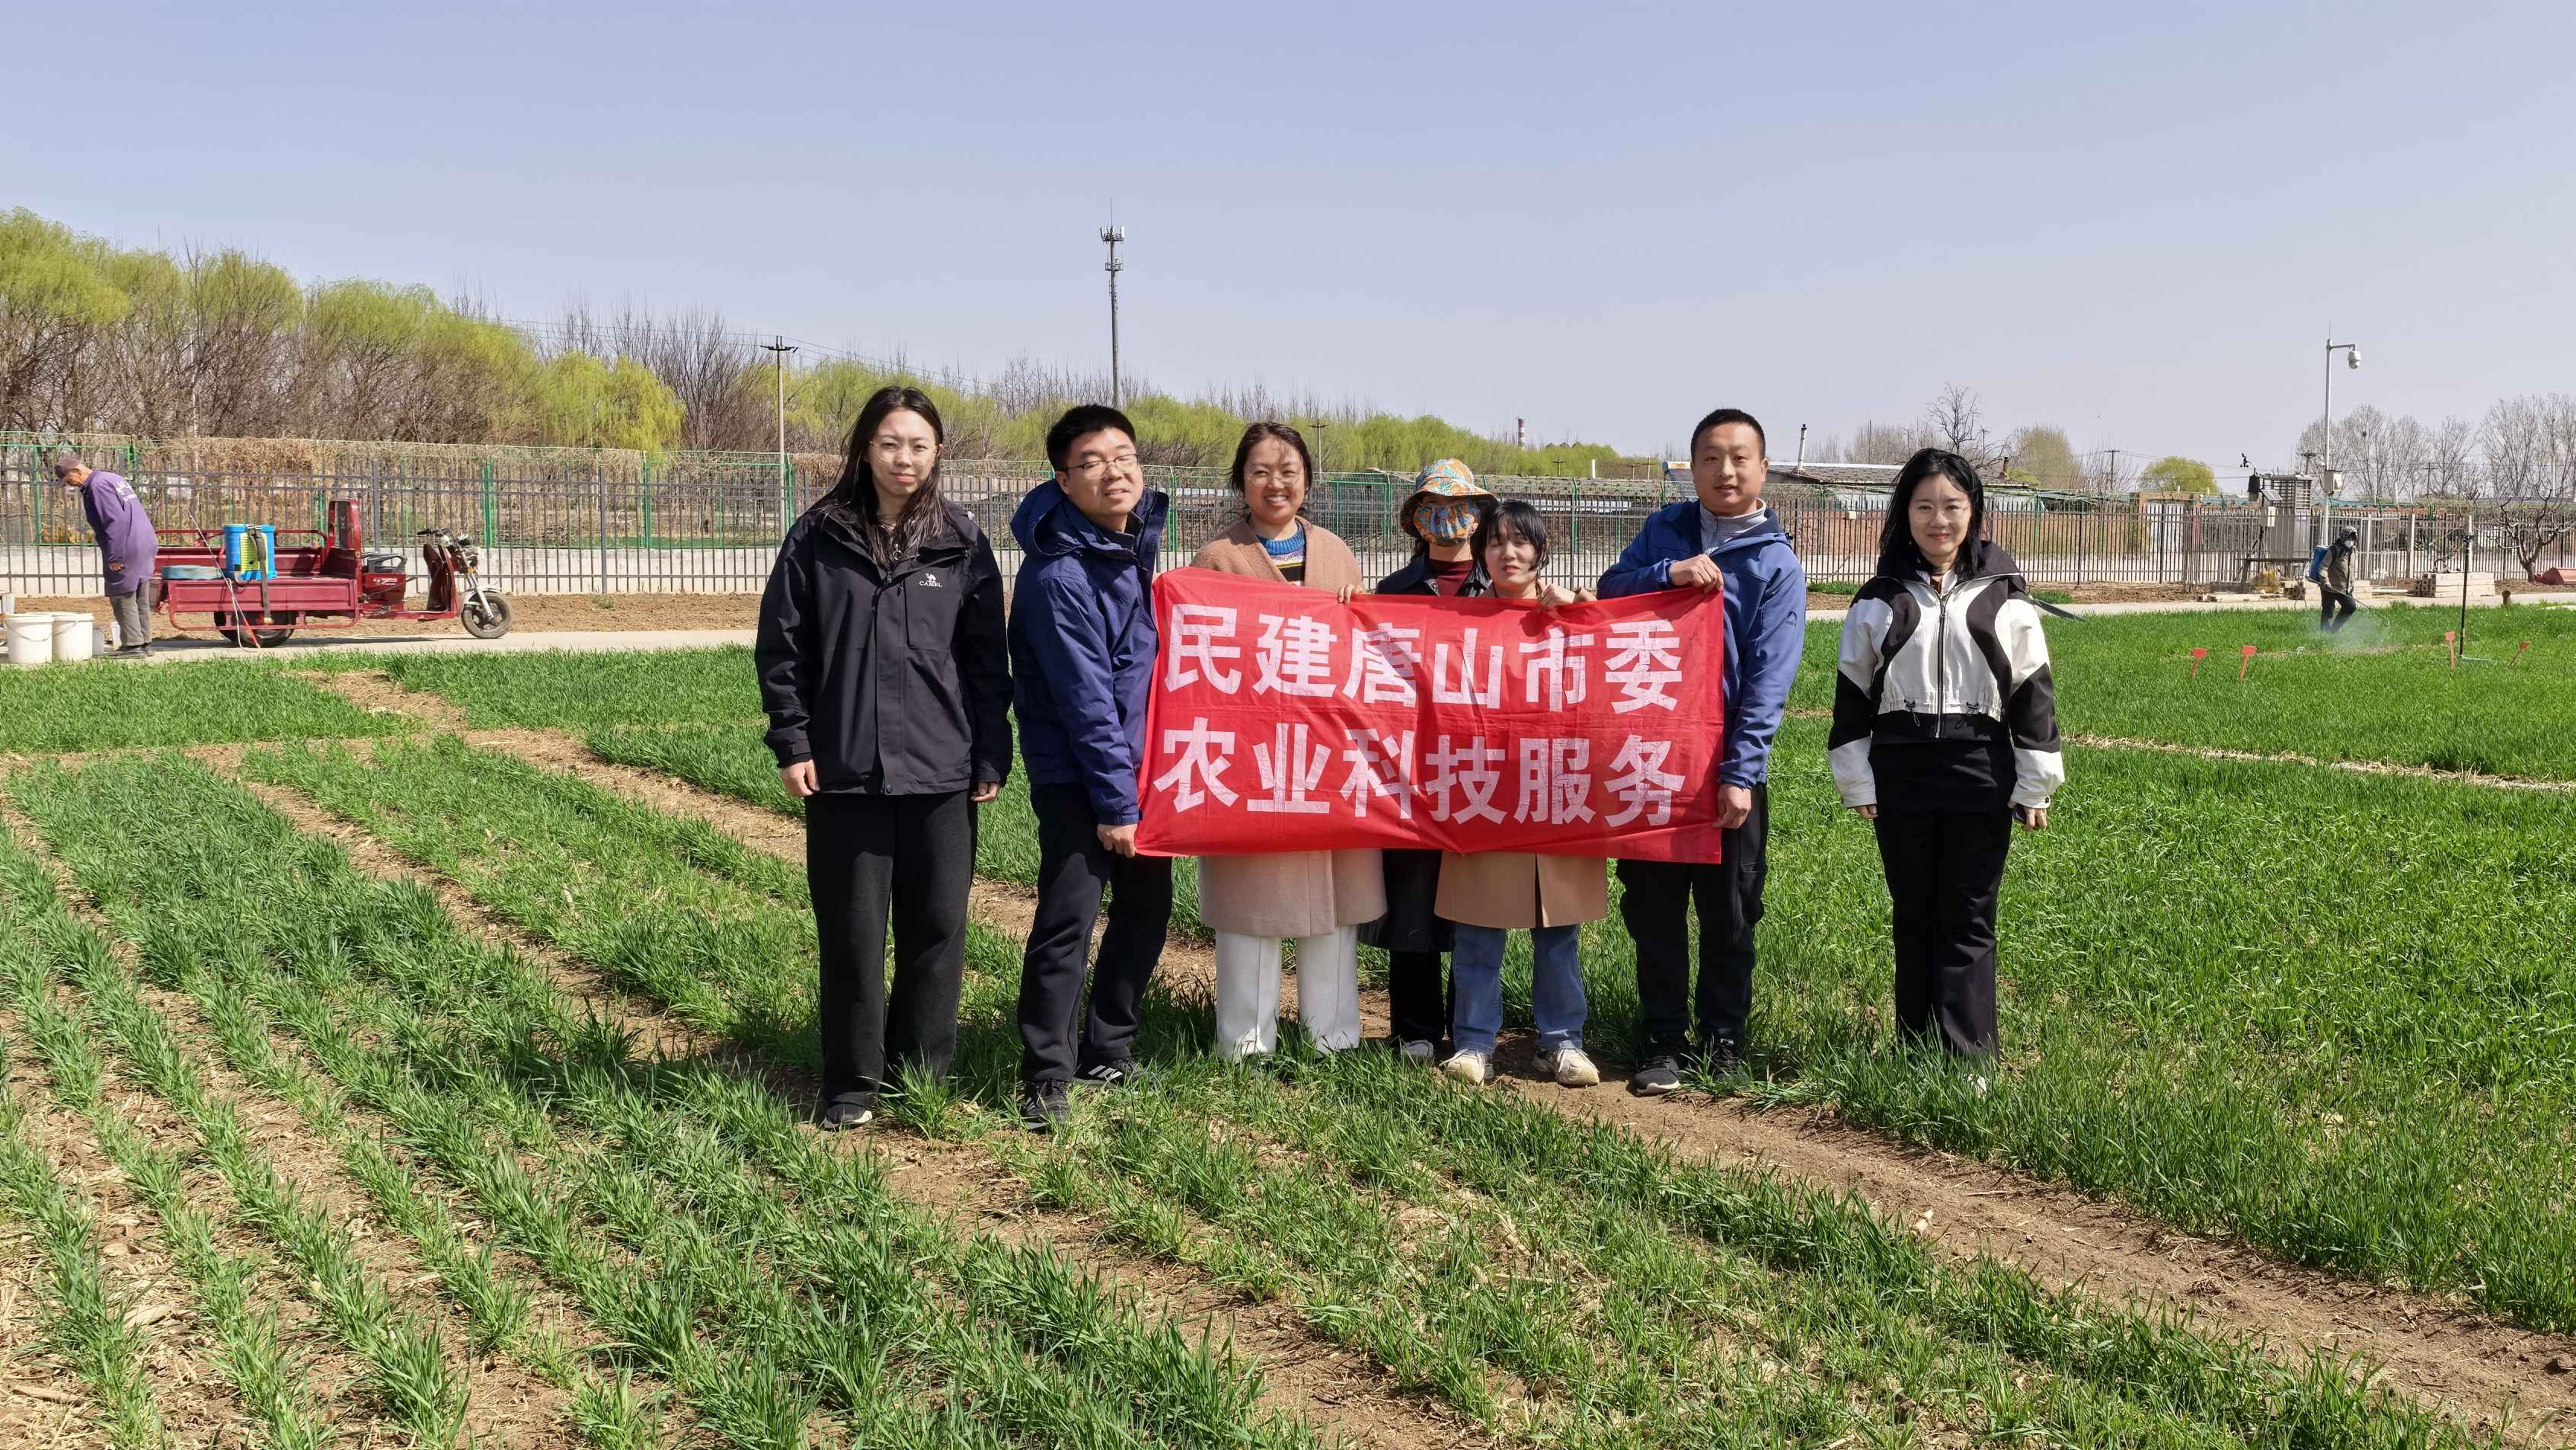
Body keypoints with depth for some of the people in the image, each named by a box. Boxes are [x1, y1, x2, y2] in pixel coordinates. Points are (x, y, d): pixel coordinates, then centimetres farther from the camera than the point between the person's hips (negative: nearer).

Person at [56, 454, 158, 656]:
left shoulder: (97, 486, -13)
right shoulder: (112, 479, 18)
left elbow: (116, 520, -22)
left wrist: (114, 556, -19)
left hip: (127, 551, -10)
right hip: (145, 547, 10)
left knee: (123, 598, -2)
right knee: (141, 600, 14)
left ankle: (133, 645, -2)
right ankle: (144, 643, 18)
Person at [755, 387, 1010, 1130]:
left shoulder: (963, 541, 4)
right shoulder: (819, 538, 1)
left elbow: (986, 657, 6)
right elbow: (781, 647, 4)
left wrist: (992, 756, 3)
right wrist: (792, 744, -2)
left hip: (941, 771, 1)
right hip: (844, 772, -1)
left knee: (938, 927, 6)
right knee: (852, 934, 5)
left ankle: (926, 1075, 20)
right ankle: (852, 1085, 16)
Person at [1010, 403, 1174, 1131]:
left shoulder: (1147, 533, 4)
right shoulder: (1058, 575, -20)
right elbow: (1084, 698, -19)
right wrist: (1115, 802, -17)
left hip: (1144, 762, 8)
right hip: (1077, 773, -8)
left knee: (1146, 909, 12)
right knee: (1068, 921, -9)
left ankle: (1107, 1051, 26)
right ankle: (1046, 1077, 1)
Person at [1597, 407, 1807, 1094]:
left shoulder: (1778, 565, -3)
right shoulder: (1665, 531, 8)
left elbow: (1768, 679, -10)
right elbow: (1608, 593, -1)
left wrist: (1739, 772, -18)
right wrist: (1669, 573, -18)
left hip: (1730, 766, -2)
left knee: (1730, 913, 8)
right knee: (1653, 908, 6)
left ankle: (1724, 1039, 22)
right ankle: (1663, 1043, 17)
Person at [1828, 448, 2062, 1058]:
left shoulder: (2003, 599, 2)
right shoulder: (1879, 602, 5)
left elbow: (2033, 693, 4)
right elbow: (1852, 695, 7)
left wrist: (2035, 785, 1)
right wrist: (1856, 783, 3)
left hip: (1981, 777, -1)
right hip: (1902, 776, 2)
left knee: (1968, 919, 1)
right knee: (1914, 915, 10)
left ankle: (1966, 1053, 4)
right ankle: (1916, 1048, 18)